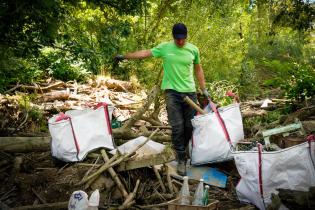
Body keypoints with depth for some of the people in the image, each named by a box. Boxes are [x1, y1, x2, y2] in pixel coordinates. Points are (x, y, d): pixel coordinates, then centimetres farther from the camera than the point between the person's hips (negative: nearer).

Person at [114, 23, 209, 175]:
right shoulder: (164, 47, 0)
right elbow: (145, 53, 4)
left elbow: (198, 69, 13)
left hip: (190, 92, 2)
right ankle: (181, 159, 6)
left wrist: (204, 89, 11)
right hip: (172, 92, -2)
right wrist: (124, 56, 4)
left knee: (190, 126, 6)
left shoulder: (193, 49, 5)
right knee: (177, 127, -6)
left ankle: (183, 150, 29)